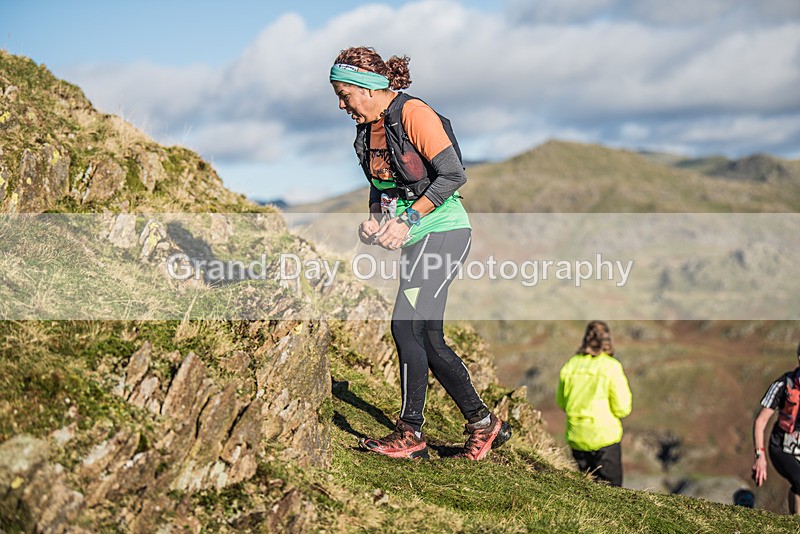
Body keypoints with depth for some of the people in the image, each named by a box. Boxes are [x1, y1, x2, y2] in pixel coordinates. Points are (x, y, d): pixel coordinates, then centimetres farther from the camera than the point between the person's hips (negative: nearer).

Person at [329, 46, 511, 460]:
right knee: (429, 340, 8)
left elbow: (453, 174, -19)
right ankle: (483, 425, 19)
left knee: (404, 326, -15)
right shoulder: (369, 127, 12)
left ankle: (411, 434, -7)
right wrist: (375, 219, 1)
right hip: (417, 240, 9)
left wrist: (407, 219, -21)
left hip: (443, 231, -9)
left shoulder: (413, 114, -14)